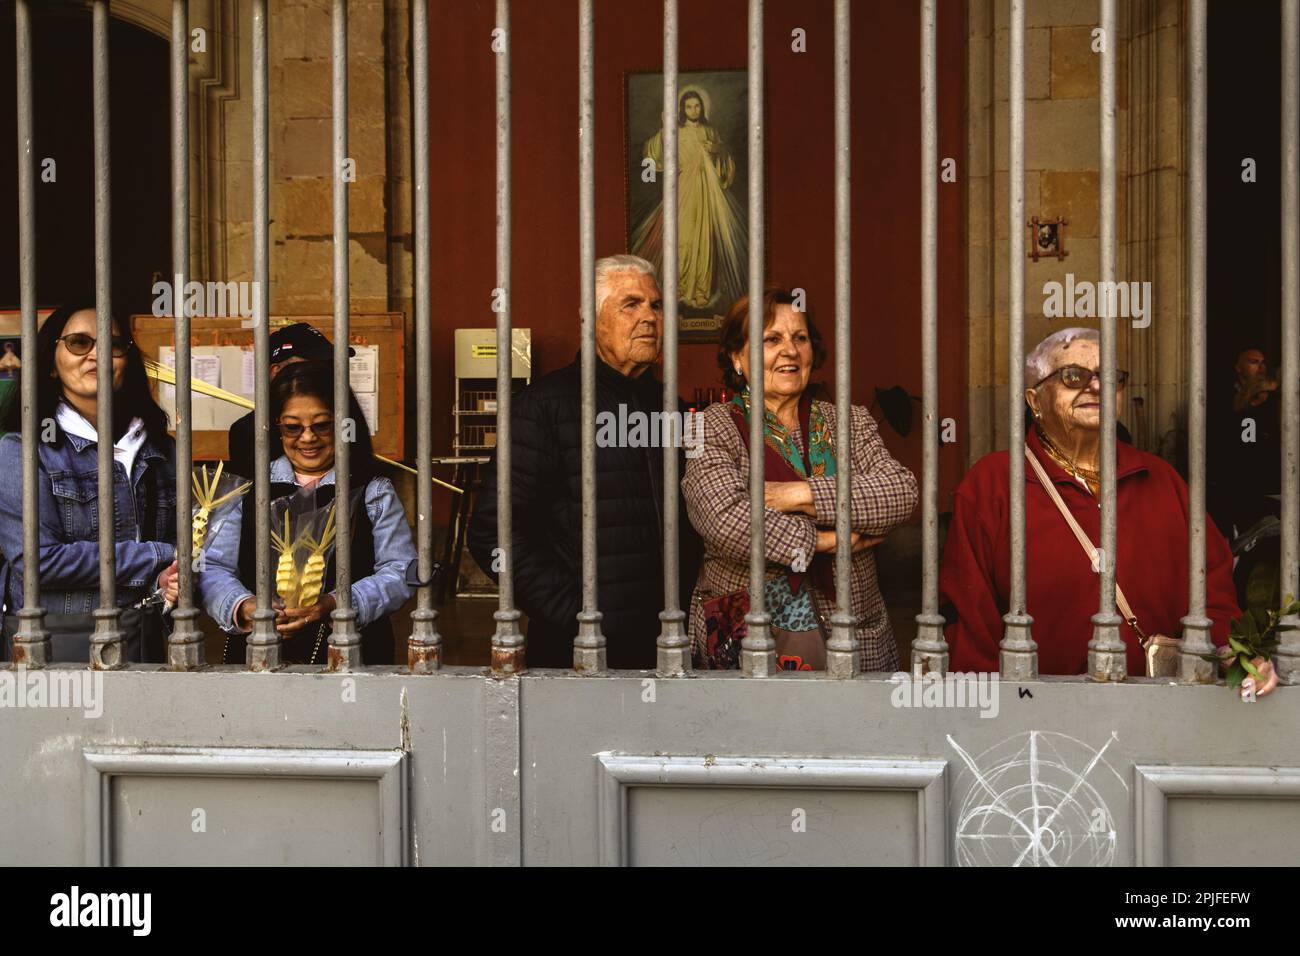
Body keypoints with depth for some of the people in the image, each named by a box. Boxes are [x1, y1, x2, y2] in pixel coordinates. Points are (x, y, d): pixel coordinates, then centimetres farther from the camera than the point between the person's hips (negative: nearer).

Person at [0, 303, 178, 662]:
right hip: (57, 645, -5)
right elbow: (36, 558, -17)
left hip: (144, 643, 5)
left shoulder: (159, 448, 10)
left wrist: (171, 578, -13)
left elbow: (175, 543, 11)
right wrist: (157, 559, -15)